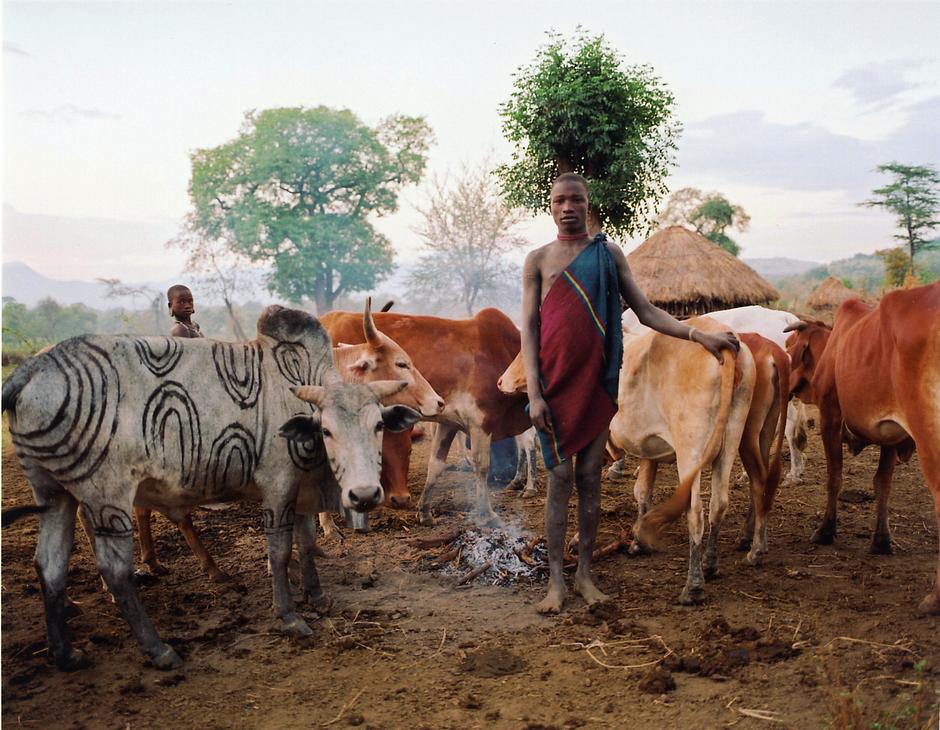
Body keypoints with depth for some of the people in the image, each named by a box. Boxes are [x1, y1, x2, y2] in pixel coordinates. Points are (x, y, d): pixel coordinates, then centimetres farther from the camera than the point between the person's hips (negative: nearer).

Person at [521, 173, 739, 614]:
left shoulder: (608, 253, 9)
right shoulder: (538, 260, 5)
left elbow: (645, 311, 8)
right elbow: (529, 327, 0)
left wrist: (698, 335, -4)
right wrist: (534, 393, -9)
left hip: (597, 379, 2)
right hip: (554, 379, -1)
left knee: (590, 477, 5)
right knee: (559, 478, -2)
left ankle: (584, 574, 16)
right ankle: (555, 580, 7)